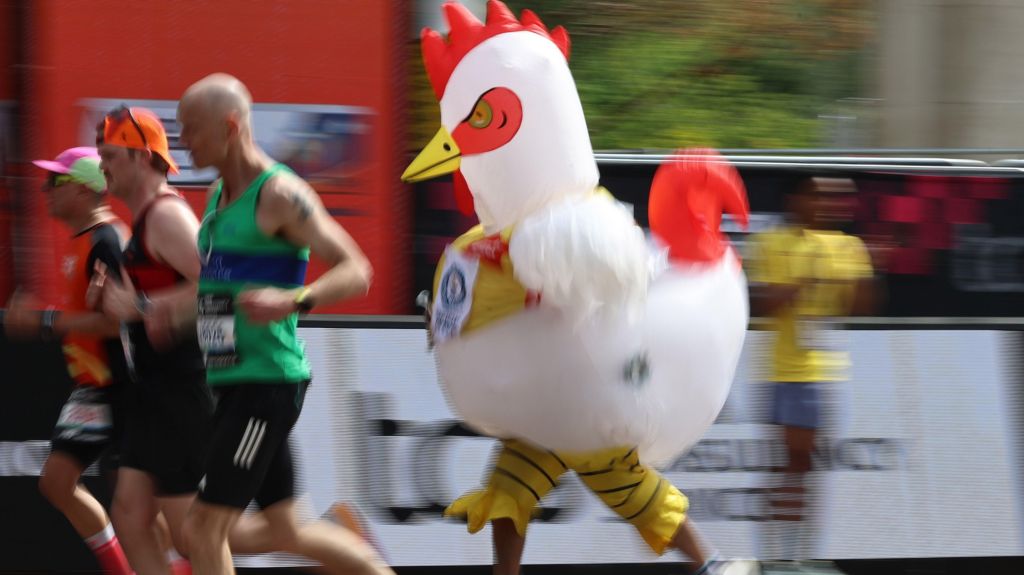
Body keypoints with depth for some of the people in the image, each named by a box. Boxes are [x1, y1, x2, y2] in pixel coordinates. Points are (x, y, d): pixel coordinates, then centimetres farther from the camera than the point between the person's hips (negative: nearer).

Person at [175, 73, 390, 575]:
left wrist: (293, 301, -33)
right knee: (284, 530, 14)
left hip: (268, 382, -9)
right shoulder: (219, 194, 14)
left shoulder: (280, 195, -13)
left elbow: (356, 273, -17)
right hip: (231, 383, 9)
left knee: (204, 529, -10)